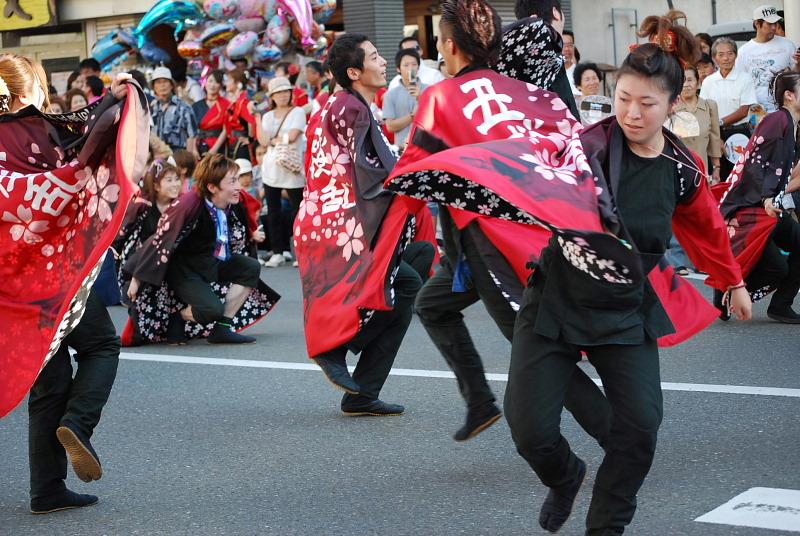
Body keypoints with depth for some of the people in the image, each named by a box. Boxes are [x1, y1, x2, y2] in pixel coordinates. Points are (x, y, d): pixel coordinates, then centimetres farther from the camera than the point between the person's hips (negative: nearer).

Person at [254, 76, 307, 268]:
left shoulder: (298, 112, 1)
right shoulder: (268, 116, 13)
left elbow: (292, 136, -13)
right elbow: (263, 141, -2)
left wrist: (273, 140, -1)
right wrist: (257, 119, -5)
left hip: (292, 170, -5)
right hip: (271, 170, 5)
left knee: (298, 210, -3)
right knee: (273, 211, 7)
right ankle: (278, 252, 14)